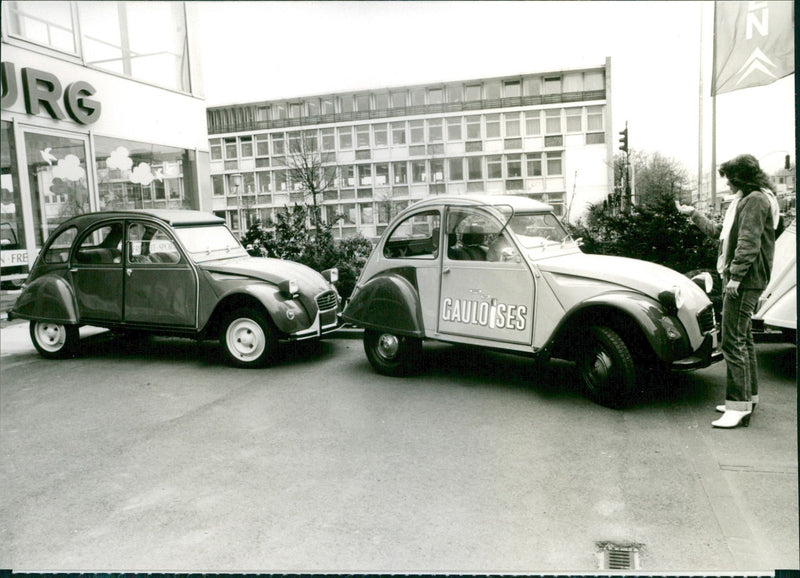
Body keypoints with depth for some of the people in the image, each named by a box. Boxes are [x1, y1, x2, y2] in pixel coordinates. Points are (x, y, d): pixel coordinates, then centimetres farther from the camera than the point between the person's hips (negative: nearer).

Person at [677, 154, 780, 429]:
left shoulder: (756, 200, -12)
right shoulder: (744, 201, 21)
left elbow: (749, 242, -21)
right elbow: (717, 231, 30)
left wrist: (736, 275, -23)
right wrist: (693, 214, 34)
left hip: (745, 282, -11)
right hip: (739, 281, 11)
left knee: (733, 342, -13)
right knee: (743, 339, 17)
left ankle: (739, 408, -11)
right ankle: (748, 396, 27)